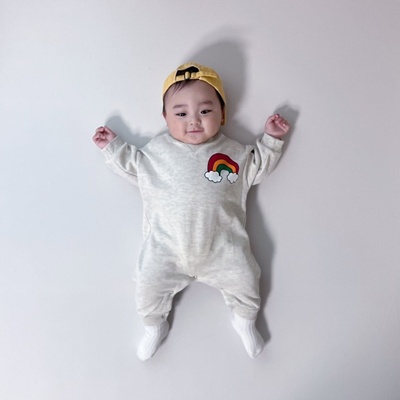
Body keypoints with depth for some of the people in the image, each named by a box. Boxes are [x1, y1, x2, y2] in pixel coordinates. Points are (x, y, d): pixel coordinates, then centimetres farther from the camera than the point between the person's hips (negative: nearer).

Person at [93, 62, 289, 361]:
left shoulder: (233, 151, 4)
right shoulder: (157, 151, 4)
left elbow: (257, 169, 17)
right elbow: (133, 167, 19)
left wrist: (271, 140, 11)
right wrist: (113, 147, 16)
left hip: (223, 248, 0)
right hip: (167, 249, 1)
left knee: (245, 285, 6)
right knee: (148, 289, 4)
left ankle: (245, 320, 42)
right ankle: (155, 326, 40)